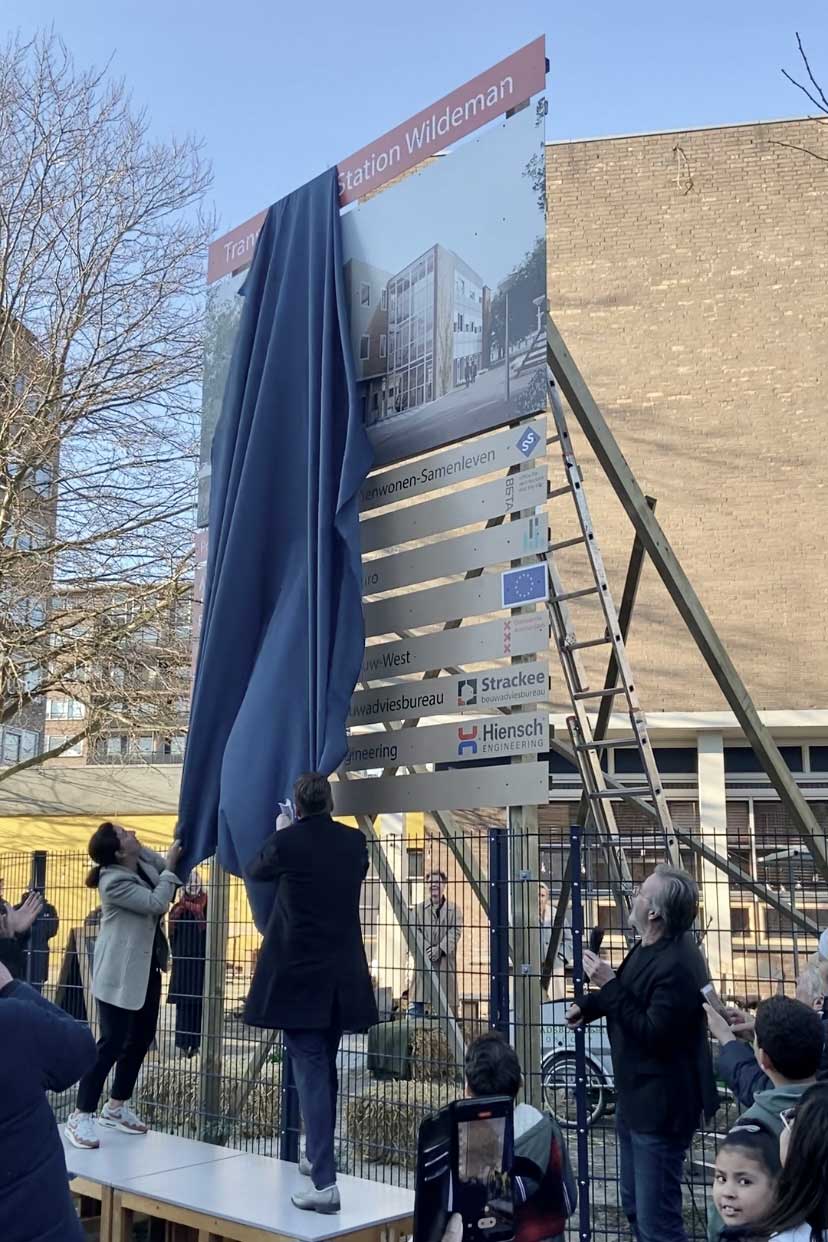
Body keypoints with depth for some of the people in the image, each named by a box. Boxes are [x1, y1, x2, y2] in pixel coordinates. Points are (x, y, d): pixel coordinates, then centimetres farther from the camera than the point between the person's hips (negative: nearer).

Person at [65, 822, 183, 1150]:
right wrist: (170, 866, -17)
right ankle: (81, 1115, 1)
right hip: (120, 974, -9)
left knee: (141, 1038, 13)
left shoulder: (143, 859, 2)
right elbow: (156, 903, -23)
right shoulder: (114, 881, -22)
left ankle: (116, 1107, 26)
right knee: (112, 1042, -8)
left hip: (146, 968, 9)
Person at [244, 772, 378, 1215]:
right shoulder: (354, 841, 1)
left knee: (310, 1073, -4)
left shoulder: (286, 842, -11)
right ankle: (318, 1157, 33)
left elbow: (255, 872, 9)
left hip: (298, 976, -4)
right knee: (325, 1069, 19)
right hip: (342, 977, 5)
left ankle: (325, 1182, -10)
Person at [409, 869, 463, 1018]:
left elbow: (455, 931, -3)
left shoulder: (454, 909, 9)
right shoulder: (419, 909, 11)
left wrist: (440, 949, -16)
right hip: (423, 961, 0)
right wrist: (427, 948, -14)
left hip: (446, 960, 0)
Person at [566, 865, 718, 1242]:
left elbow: (653, 1033, -29)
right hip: (635, 1098, 11)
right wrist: (589, 1003, 4)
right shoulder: (652, 946, 3)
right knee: (635, 1207, 25)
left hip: (660, 1108, -11)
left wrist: (609, 986, -25)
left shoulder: (677, 965, -28)